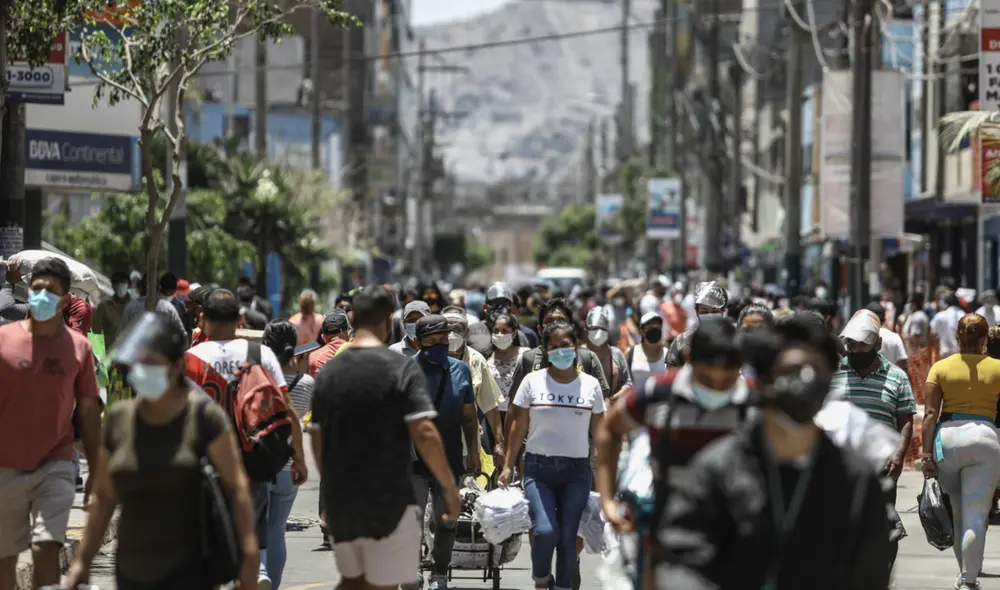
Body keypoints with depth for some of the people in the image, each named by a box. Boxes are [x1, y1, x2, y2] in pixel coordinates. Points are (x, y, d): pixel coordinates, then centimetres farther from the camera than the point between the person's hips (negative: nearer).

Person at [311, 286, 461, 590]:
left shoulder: (328, 372, 5)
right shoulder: (402, 367, -11)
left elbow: (318, 442, 12)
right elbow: (424, 434, -19)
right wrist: (450, 487, -9)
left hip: (340, 499, 5)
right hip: (389, 498, -5)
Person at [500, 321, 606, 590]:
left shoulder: (590, 385, 6)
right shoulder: (533, 382, 3)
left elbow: (599, 432, 9)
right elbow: (519, 425, 6)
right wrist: (508, 465, 3)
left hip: (577, 470, 1)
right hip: (539, 467, -1)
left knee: (568, 537, -2)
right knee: (545, 531, -16)